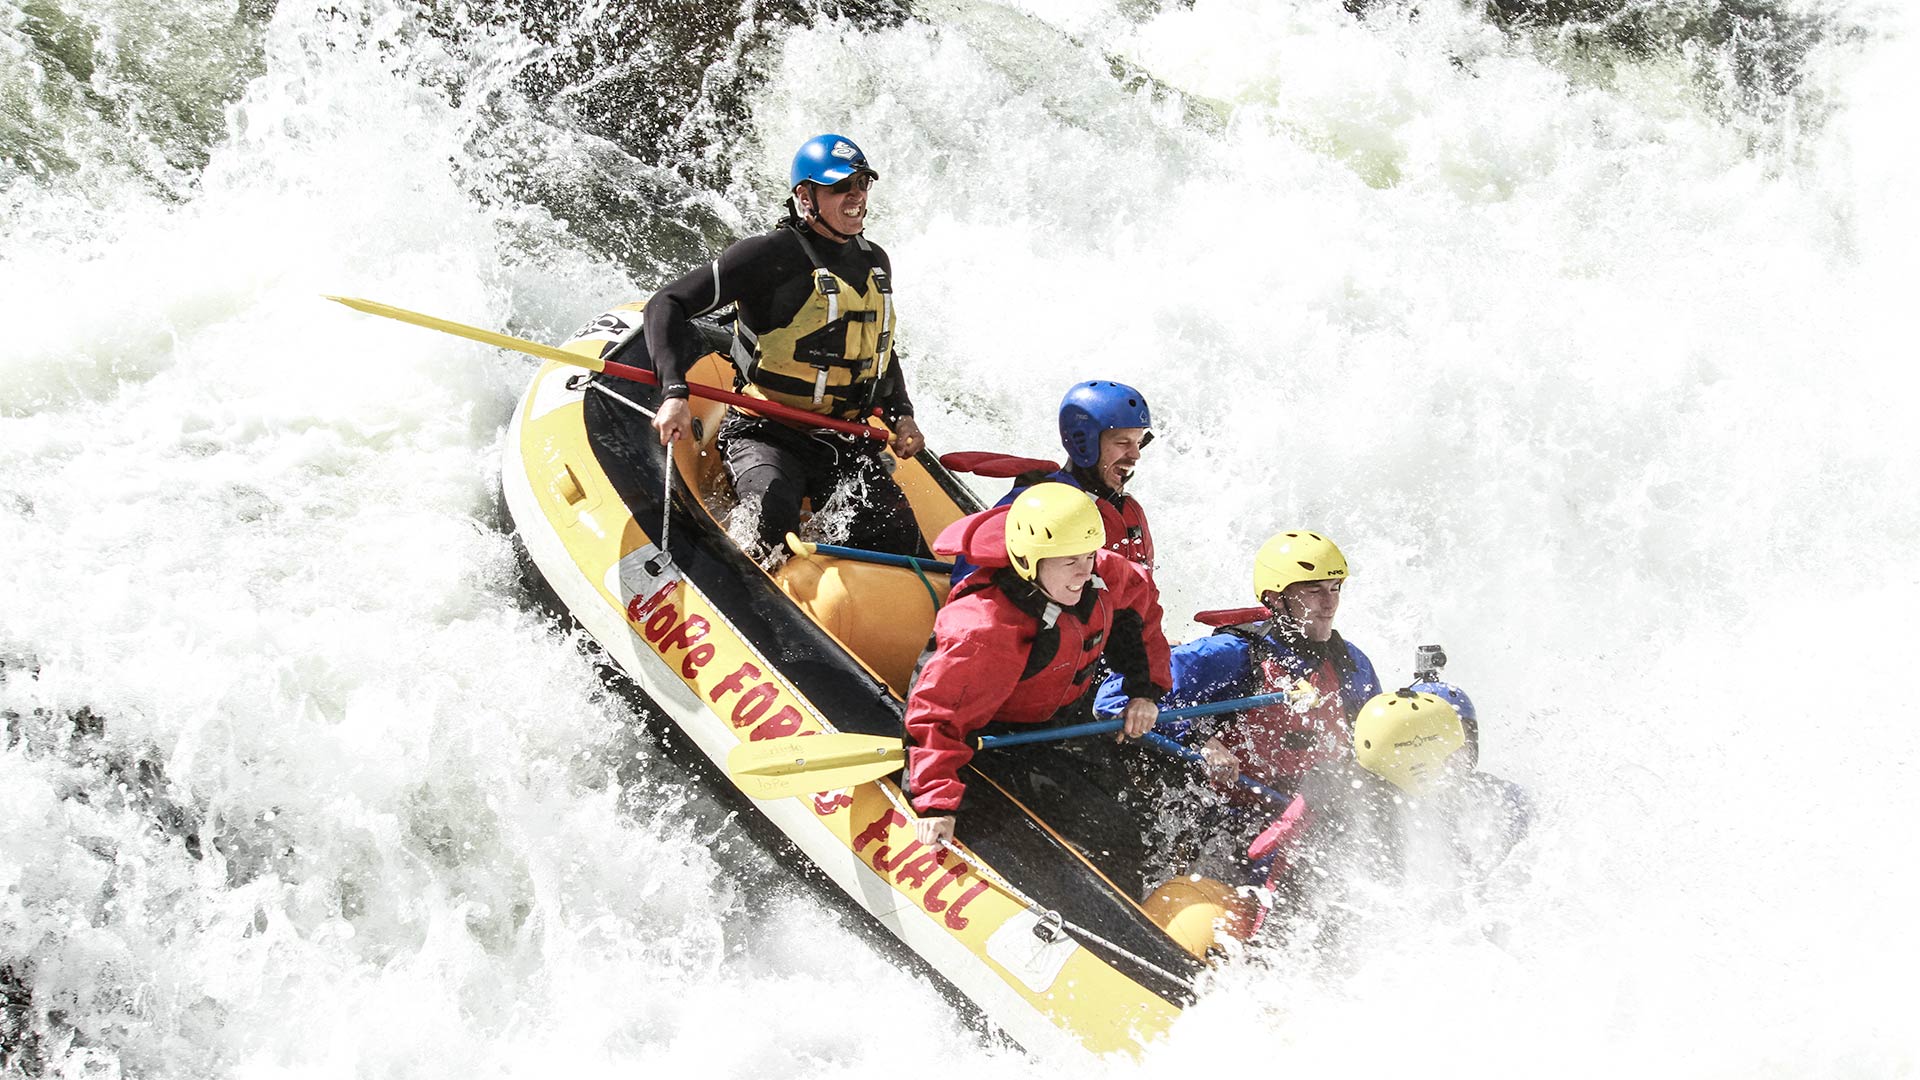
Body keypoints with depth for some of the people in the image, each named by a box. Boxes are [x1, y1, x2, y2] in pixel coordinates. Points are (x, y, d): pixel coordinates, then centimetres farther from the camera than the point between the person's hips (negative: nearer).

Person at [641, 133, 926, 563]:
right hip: (766, 435, -6)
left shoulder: (875, 263, 13)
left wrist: (901, 415, 12)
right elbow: (667, 305, -15)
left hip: (845, 442, 6)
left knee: (898, 535, -15)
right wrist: (675, 393, -29)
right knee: (774, 516, -34)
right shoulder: (771, 256, -11)